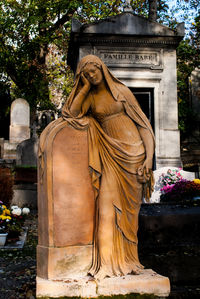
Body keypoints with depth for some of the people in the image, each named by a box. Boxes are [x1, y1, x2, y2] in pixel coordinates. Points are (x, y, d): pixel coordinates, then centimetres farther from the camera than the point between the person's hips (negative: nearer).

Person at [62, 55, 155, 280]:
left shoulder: (120, 90, 4)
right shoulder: (90, 97, 10)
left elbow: (142, 120, 1)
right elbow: (71, 113, -10)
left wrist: (149, 156, -9)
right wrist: (86, 86, -3)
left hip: (133, 150, -1)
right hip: (110, 154, 2)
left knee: (128, 207, 2)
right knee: (107, 202, -12)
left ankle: (127, 259, 13)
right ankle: (108, 260, -4)